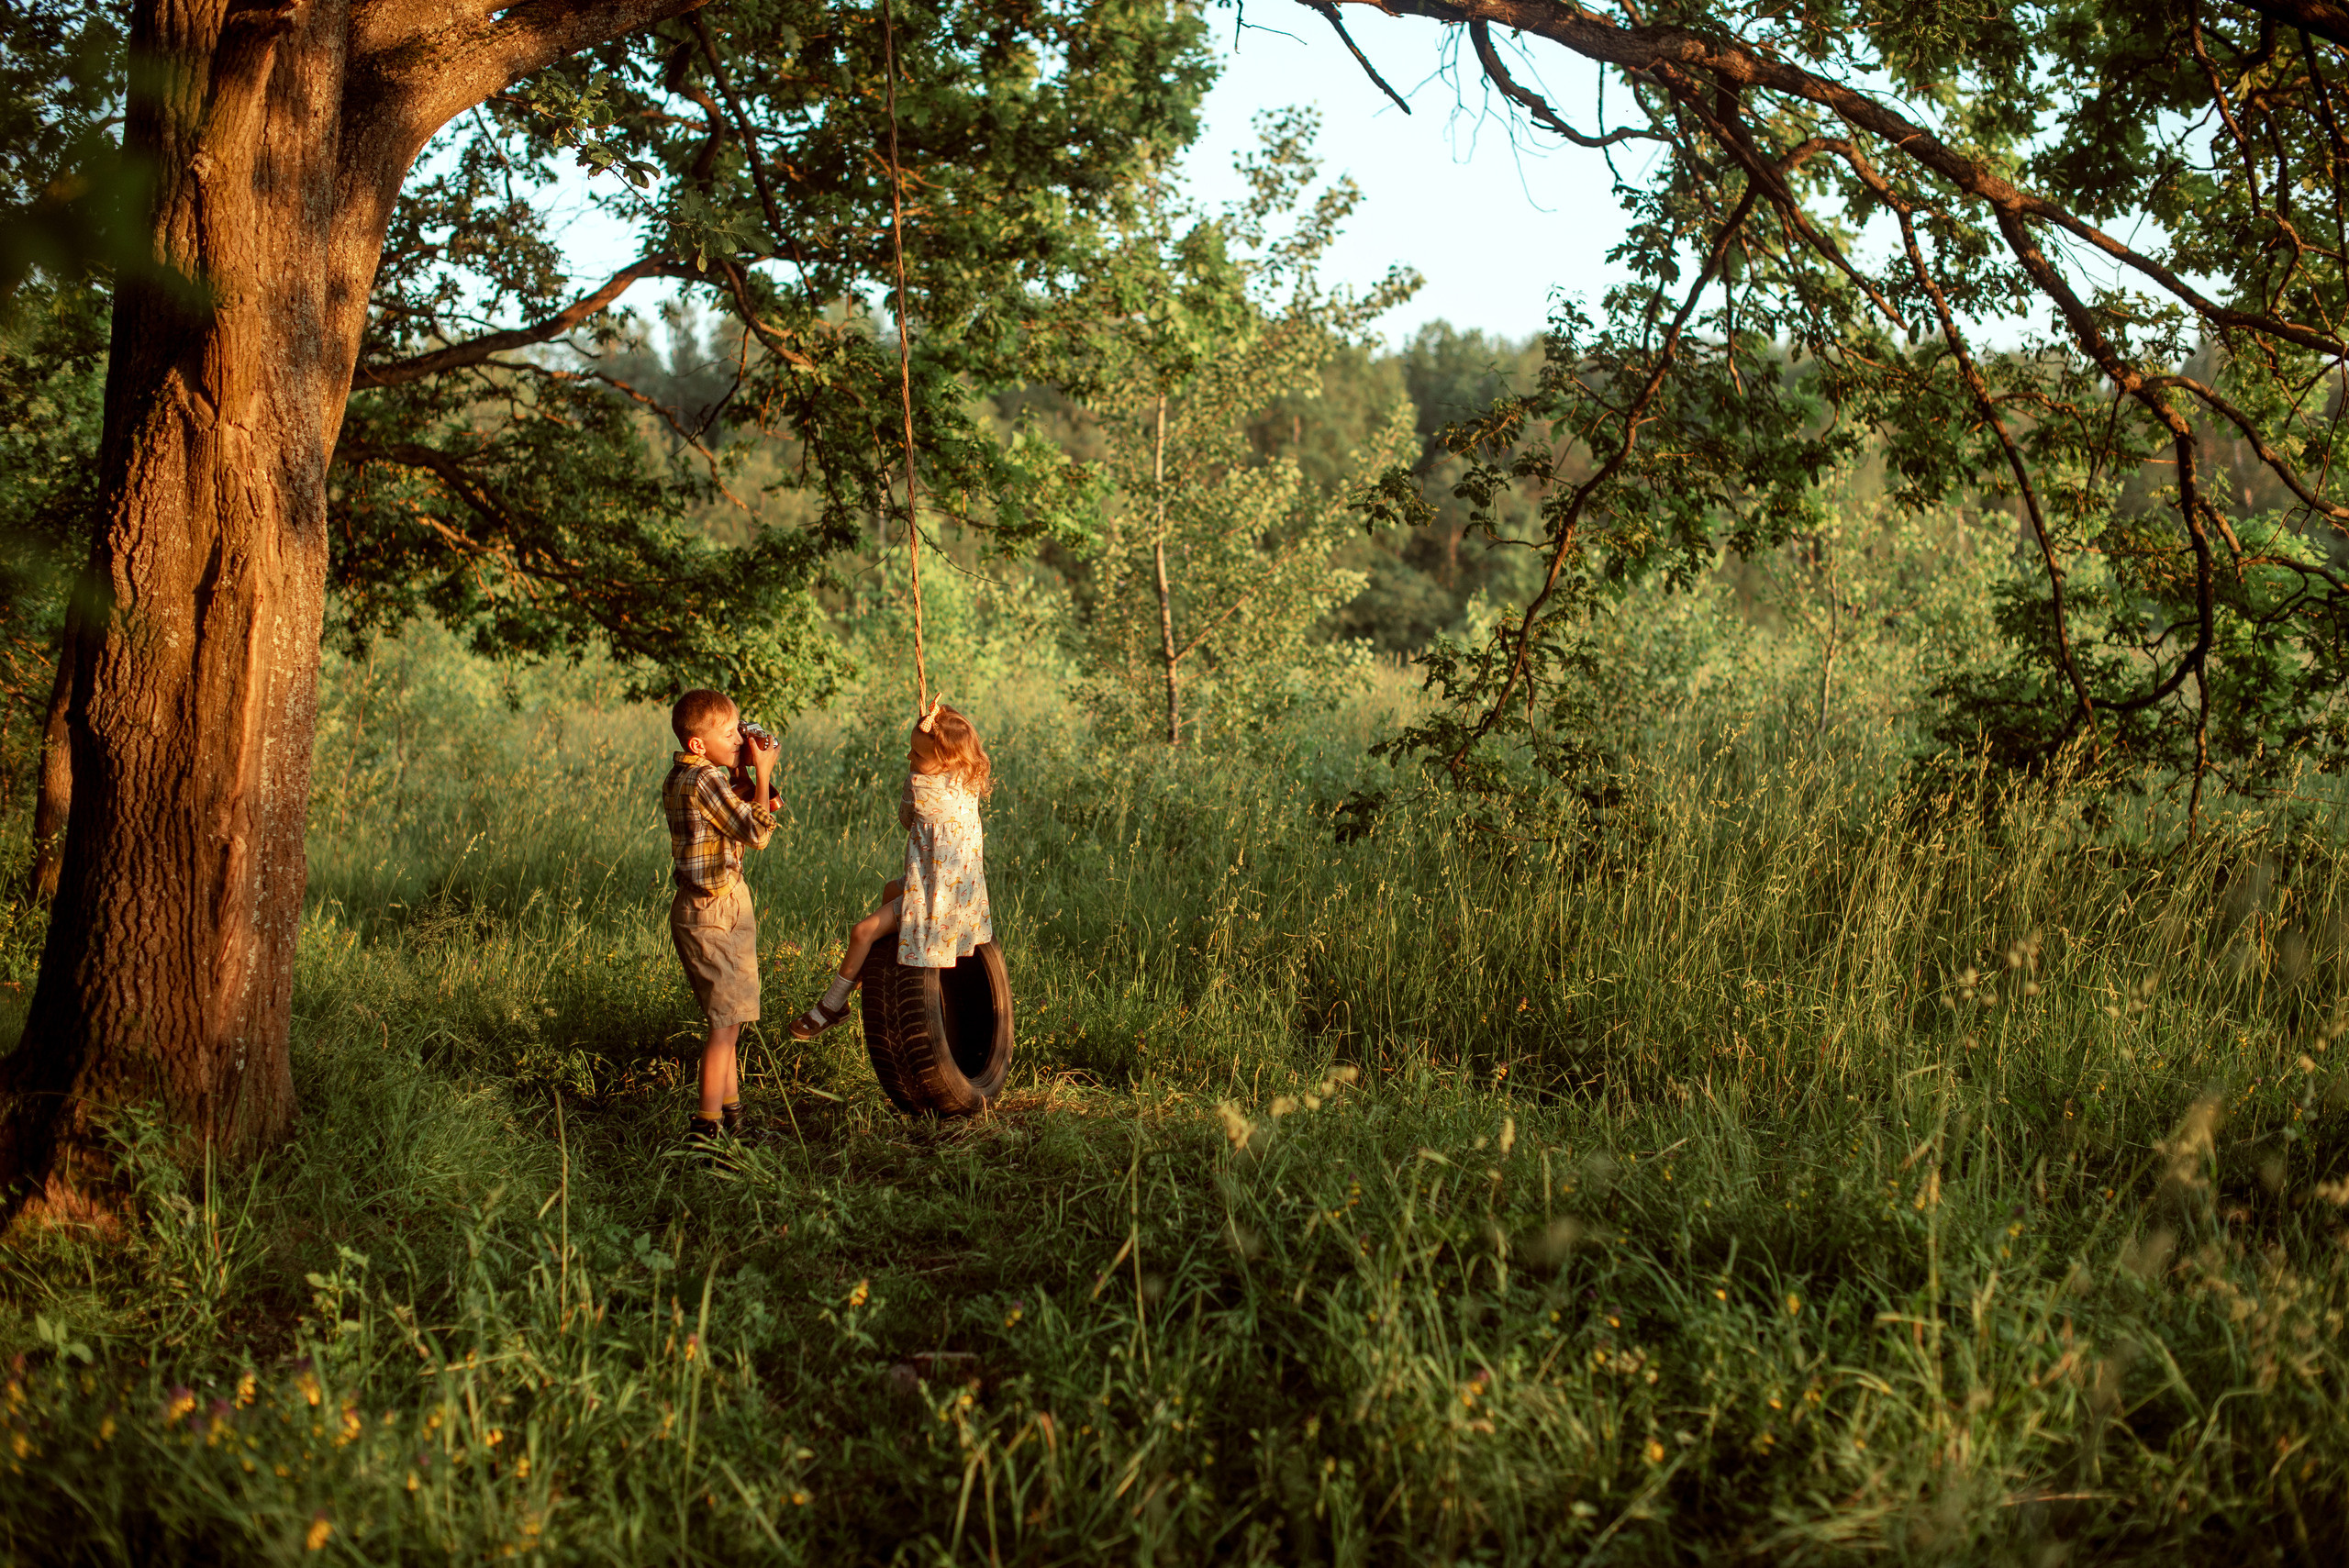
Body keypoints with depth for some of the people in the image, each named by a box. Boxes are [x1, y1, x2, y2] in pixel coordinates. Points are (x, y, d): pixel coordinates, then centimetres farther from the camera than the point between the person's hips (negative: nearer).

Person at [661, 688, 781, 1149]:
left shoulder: (677, 778, 10)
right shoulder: (705, 779, -20)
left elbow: (732, 815, 19)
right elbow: (757, 834, -21)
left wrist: (743, 773, 7)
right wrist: (761, 774, -15)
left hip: (699, 908, 10)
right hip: (715, 912, -10)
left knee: (725, 1016, 18)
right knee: (726, 1018, -7)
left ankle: (730, 1108, 27)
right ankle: (707, 1124, -5)